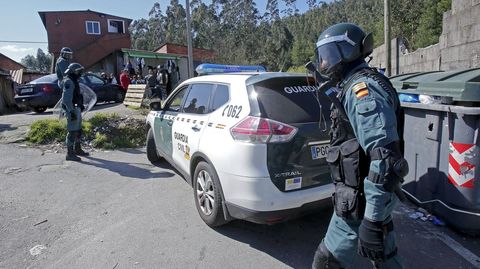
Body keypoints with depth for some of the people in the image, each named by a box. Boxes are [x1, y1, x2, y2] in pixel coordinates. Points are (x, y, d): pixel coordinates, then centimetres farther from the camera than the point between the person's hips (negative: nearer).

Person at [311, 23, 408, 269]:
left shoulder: (361, 89, -20)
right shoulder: (356, 85, 13)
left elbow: (384, 158, -29)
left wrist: (371, 219, -28)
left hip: (362, 199, -10)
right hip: (373, 197, 10)